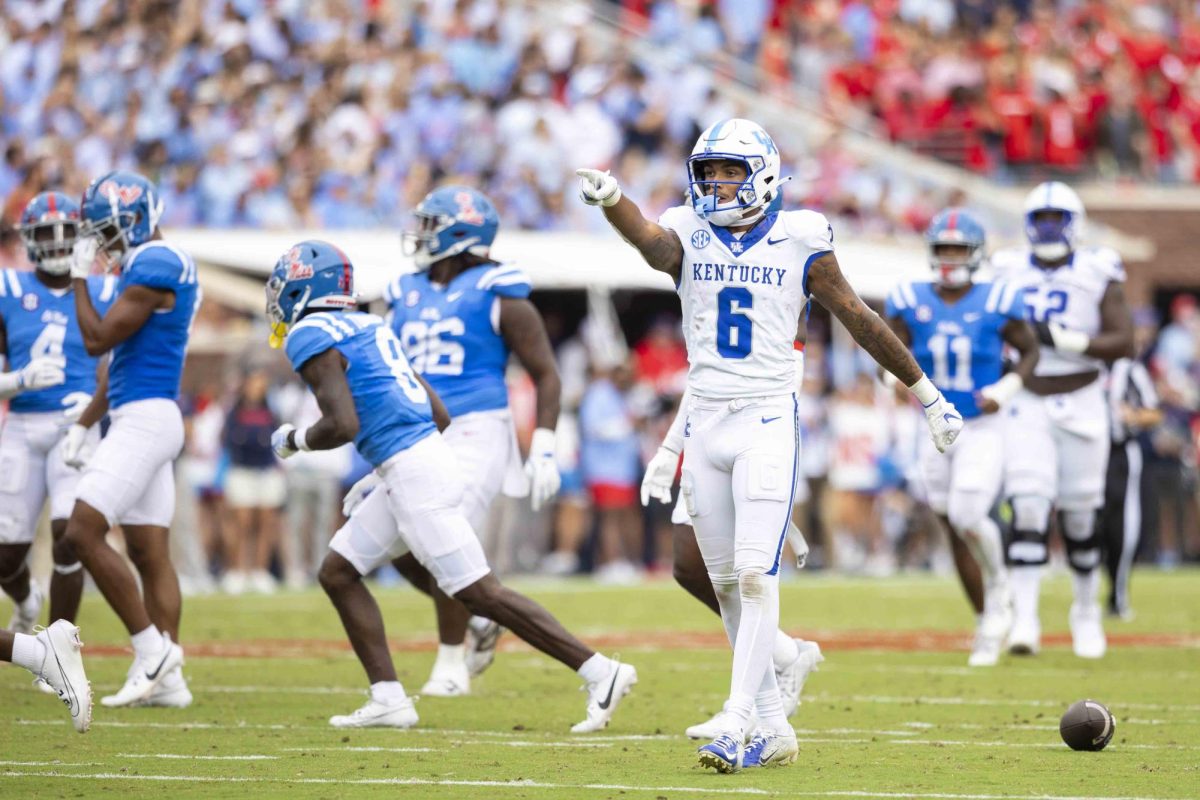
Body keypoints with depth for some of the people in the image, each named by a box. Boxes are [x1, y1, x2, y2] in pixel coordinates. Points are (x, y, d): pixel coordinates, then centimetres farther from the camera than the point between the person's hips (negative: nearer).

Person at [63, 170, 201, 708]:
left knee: (84, 533, -12)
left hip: (145, 418, -10)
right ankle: (166, 678, 6)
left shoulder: (152, 267, -15)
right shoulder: (163, 266, 17)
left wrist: (80, 279, -3)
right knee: (149, 551, 8)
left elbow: (98, 341, -15)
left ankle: (151, 649, -10)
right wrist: (84, 424, 22)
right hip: (144, 420, 10)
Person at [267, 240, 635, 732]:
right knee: (338, 572, 14)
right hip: (429, 450, 10)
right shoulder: (368, 328, 20)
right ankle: (388, 700, 8)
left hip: (413, 473, -10)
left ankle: (599, 672, -11)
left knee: (479, 593, -9)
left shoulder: (311, 337, -7)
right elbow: (440, 415, 20)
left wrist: (294, 441, 1)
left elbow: (342, 425, -18)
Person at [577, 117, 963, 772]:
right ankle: (774, 729, 15)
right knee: (727, 586, 7)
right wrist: (610, 200, -45)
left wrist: (926, 392, 14)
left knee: (756, 576, -15)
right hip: (704, 423, 3)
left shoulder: (799, 241, 0)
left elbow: (859, 320, 8)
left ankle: (735, 725, -17)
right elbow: (651, 240, -21)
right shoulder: (689, 235, 4)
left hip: (767, 423, -3)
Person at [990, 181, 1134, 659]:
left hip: (1080, 406, 0)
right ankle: (1024, 619, -19)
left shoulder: (1097, 275, -4)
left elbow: (1123, 343, -11)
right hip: (1027, 407, 0)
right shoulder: (1009, 274, 3)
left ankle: (1087, 610, 30)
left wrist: (1065, 340, -22)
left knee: (1079, 517, 8)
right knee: (1028, 509, -14)